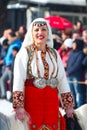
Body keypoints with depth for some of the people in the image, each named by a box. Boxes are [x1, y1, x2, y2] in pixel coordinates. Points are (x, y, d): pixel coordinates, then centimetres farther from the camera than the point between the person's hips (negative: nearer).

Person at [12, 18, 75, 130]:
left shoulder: (54, 54, 13)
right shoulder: (25, 53, 0)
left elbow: (62, 80, 13)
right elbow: (18, 80, -8)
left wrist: (69, 106, 8)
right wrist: (19, 106, -17)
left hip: (52, 100, 4)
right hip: (31, 99, -4)